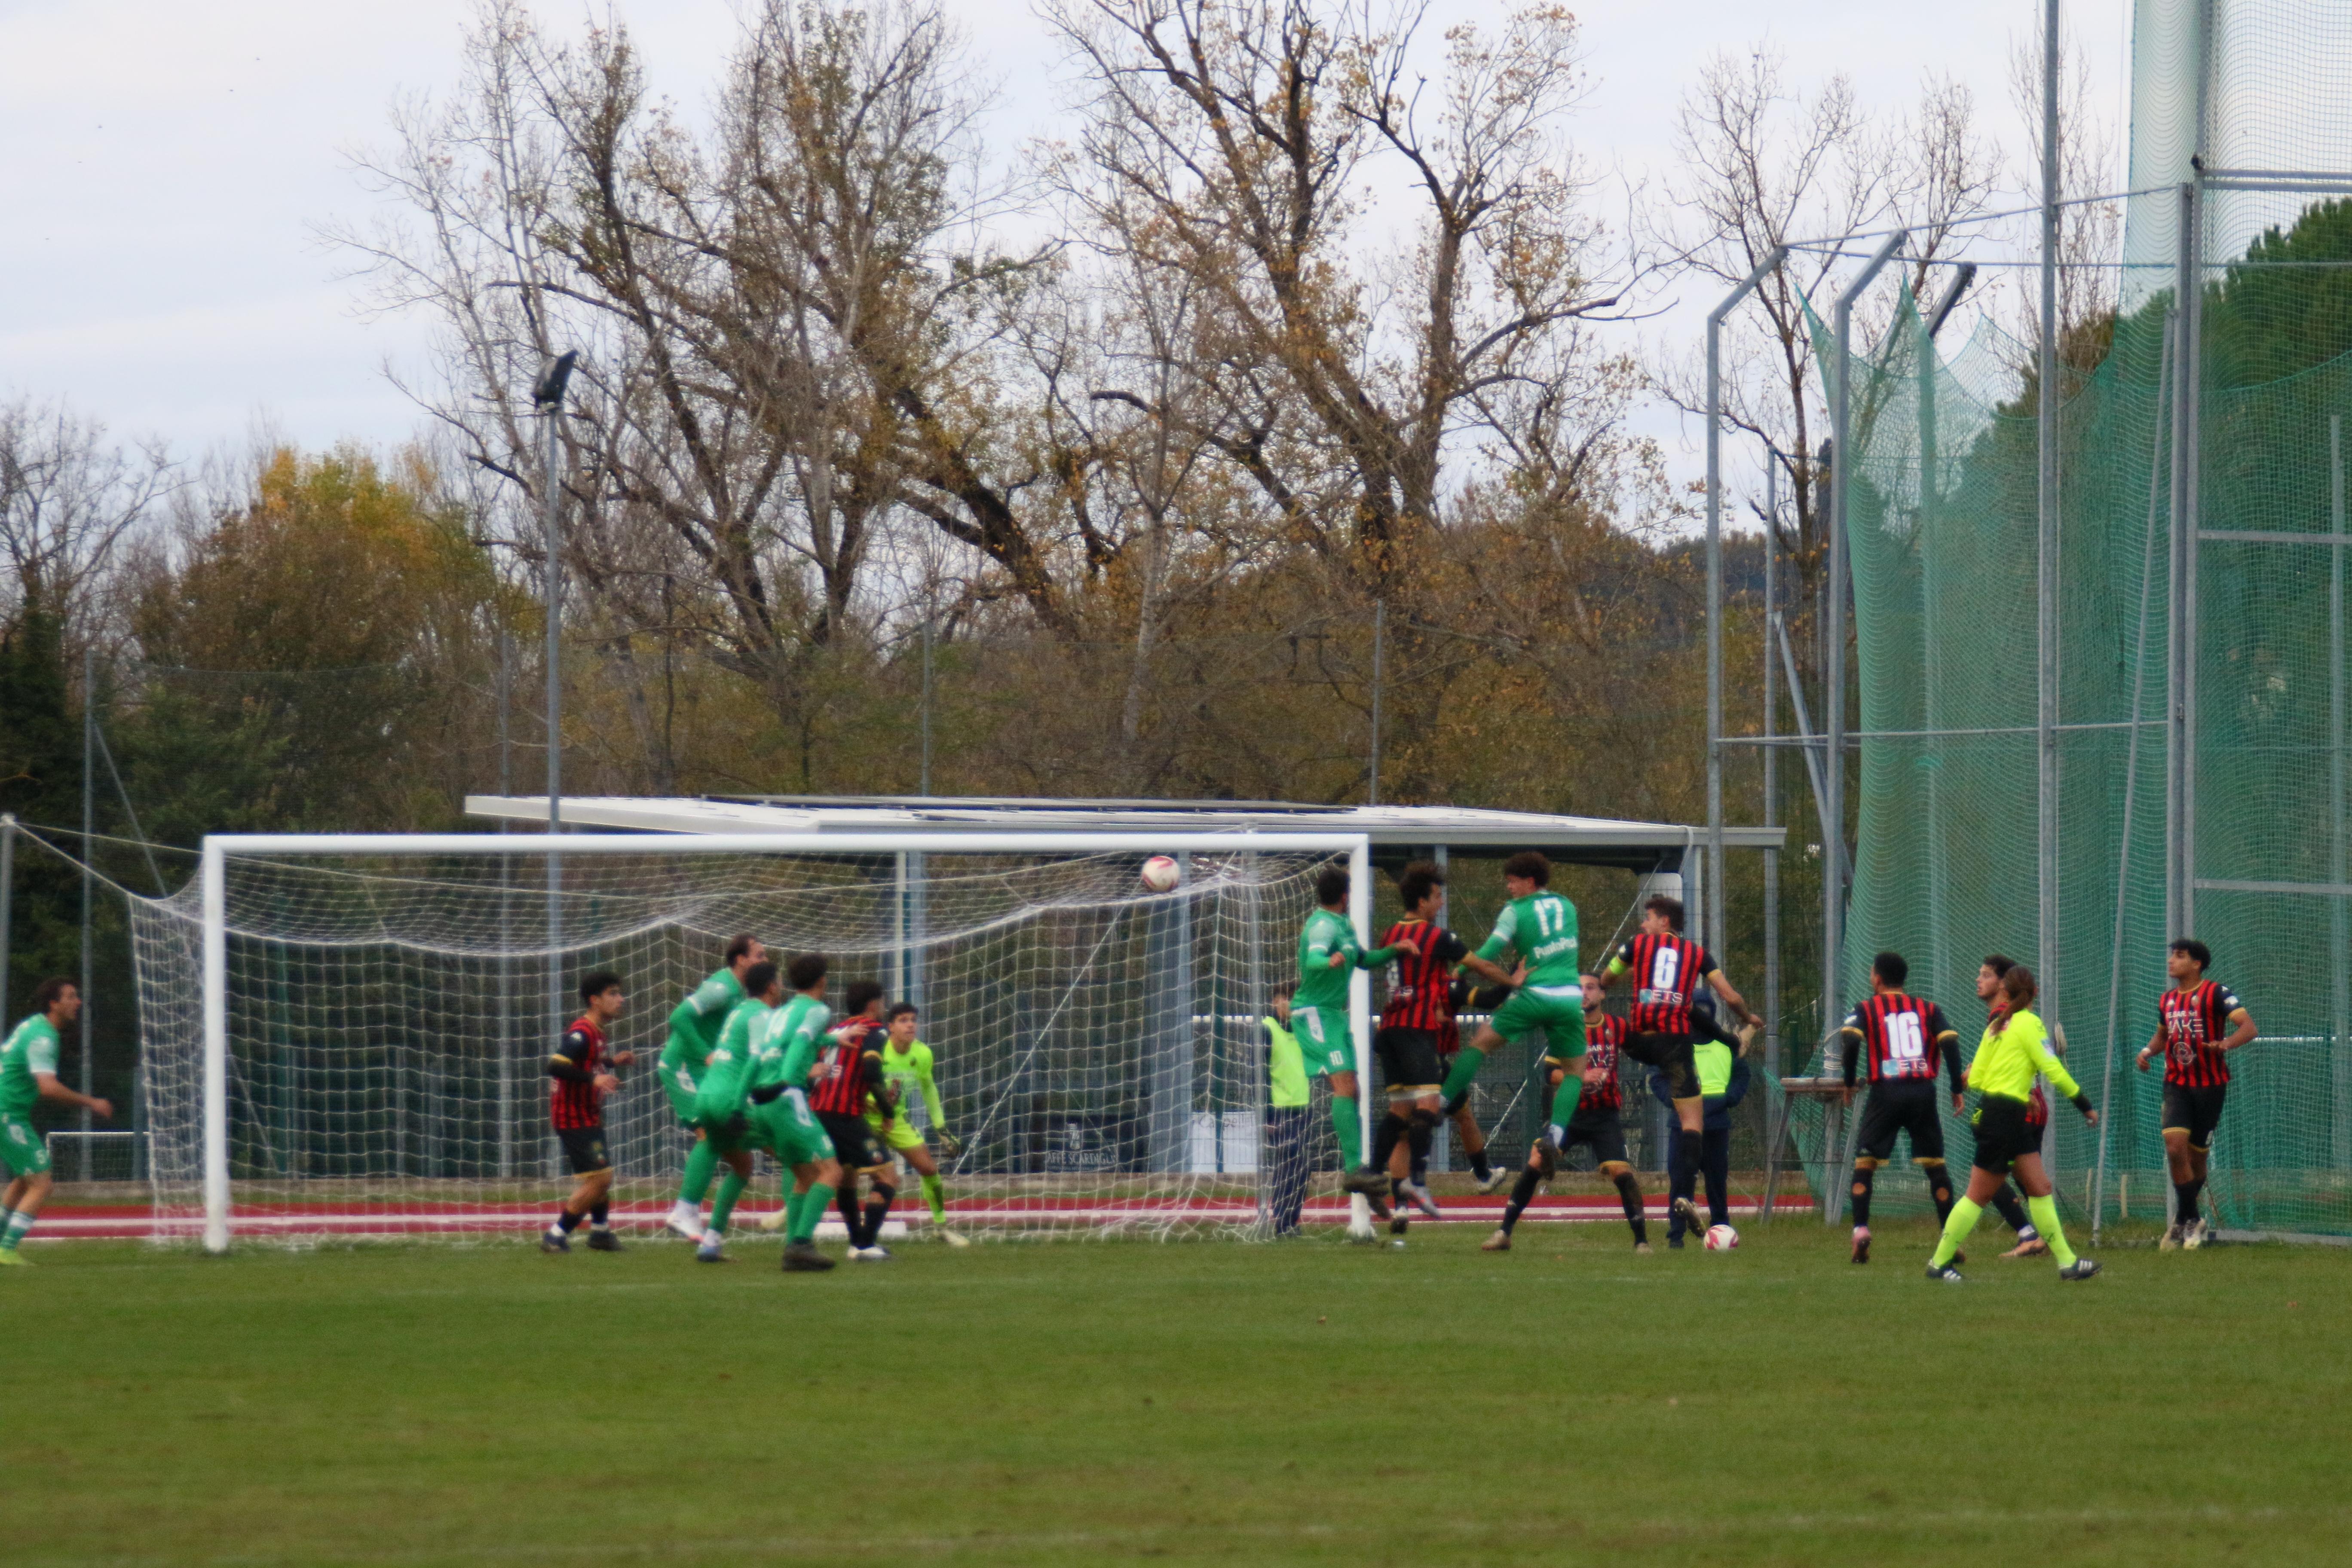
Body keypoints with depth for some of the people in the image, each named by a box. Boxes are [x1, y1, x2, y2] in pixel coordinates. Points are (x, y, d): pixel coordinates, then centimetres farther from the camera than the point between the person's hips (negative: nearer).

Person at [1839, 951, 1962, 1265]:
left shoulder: (1867, 1010, 7)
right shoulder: (1928, 1010, 13)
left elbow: (1851, 1040, -10)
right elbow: (1950, 1042, 0)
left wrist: (1849, 1083, 1)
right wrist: (1957, 1089, 4)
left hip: (1886, 1092, -2)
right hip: (1923, 1092, 2)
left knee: (1864, 1162, 4)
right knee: (1935, 1165, 9)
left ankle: (1861, 1230, -14)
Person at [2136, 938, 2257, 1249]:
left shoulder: (2216, 993, -9)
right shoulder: (2167, 999, 10)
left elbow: (2249, 1028, -17)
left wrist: (2225, 1045, -37)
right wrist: (2148, 1051, 5)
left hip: (2210, 1085, -3)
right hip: (2177, 1085, 3)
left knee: (2196, 1156, 6)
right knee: (2175, 1148, -15)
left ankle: (2185, 1221, 24)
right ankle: (2191, 1222, -4)